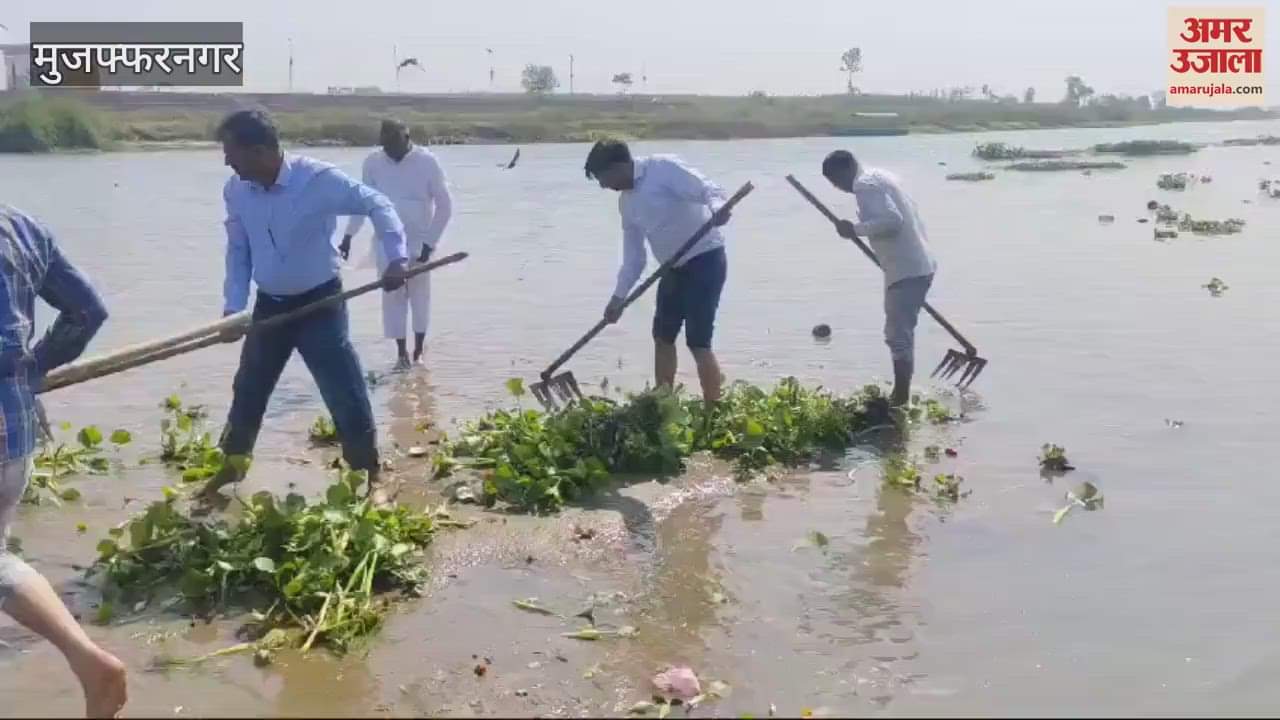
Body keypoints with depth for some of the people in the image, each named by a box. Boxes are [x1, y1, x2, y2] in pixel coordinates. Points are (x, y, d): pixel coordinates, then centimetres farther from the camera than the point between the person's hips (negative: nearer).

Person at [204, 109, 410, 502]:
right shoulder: (235, 190, -5)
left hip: (319, 303, -5)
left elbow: (377, 204, -12)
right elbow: (238, 251, 7)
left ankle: (370, 479, 11)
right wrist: (234, 307, -4)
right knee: (247, 392, 16)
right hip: (269, 305, 5)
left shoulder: (318, 179, -21)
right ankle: (230, 467, 37)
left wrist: (397, 257, -26)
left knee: (346, 396, -5)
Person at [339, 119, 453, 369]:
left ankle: (418, 352, 16)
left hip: (419, 240, -2)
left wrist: (430, 243, -14)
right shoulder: (373, 162, -6)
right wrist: (348, 236, -2)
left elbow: (445, 205, -10)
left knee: (419, 294, 5)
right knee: (392, 294, 2)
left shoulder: (427, 161, -13)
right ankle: (401, 352, 10)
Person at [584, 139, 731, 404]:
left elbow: (708, 189, -23)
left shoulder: (664, 168, -14)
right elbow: (633, 255, 17)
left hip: (705, 259, -9)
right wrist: (619, 296, 14)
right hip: (675, 267, 9)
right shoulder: (626, 202, 12)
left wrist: (717, 208, -45)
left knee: (698, 342, -11)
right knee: (663, 336, 15)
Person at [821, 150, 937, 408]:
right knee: (901, 333, 18)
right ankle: (900, 396, 25)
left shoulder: (865, 185, -14)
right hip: (917, 266, 11)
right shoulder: (879, 177, 18)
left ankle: (900, 400, -3)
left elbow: (892, 220, -27)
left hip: (906, 270, -11)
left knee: (898, 335, -6)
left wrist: (856, 229, -18)